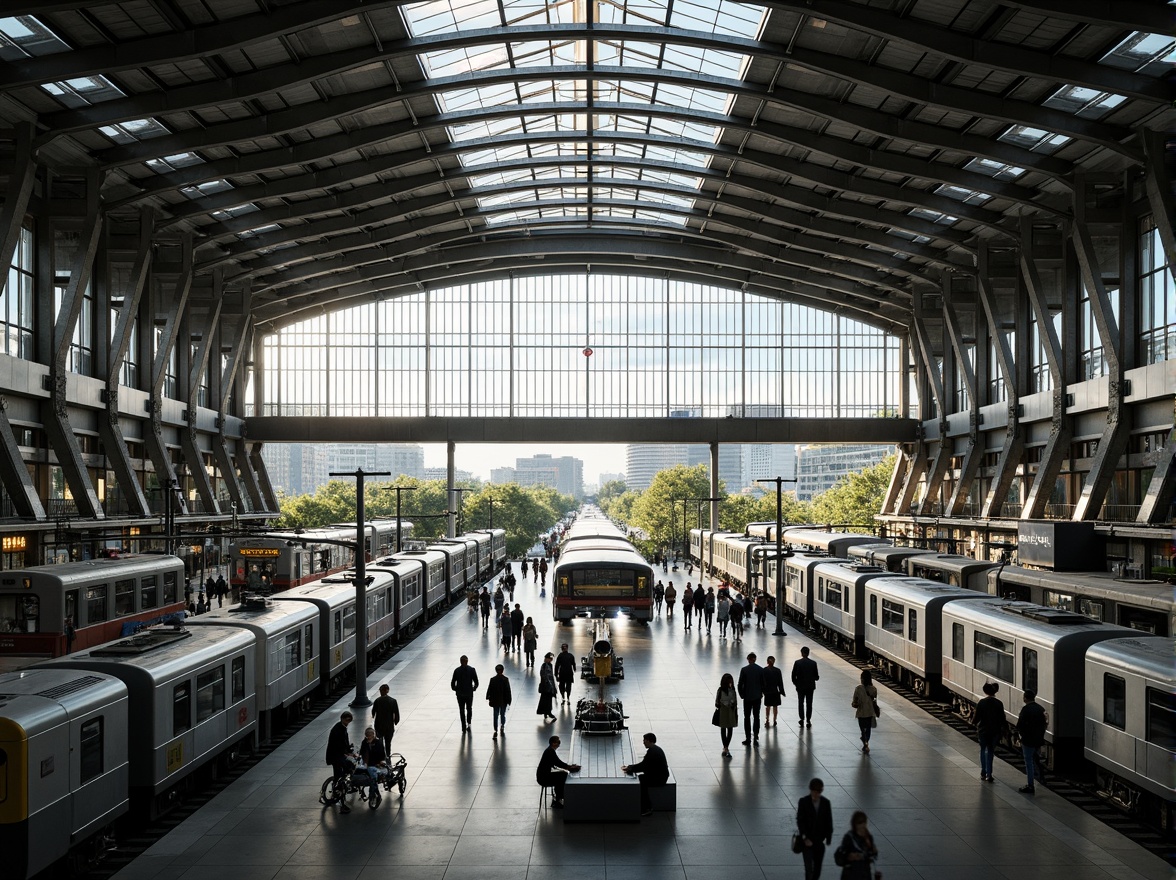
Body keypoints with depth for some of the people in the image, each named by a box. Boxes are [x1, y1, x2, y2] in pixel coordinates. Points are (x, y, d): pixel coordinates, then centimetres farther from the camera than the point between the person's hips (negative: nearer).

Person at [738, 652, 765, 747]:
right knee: (756, 717, 8)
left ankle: (748, 739, 8)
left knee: (747, 718, 7)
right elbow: (764, 683, -2)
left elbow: (740, 684, -9)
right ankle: (755, 738, 3)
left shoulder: (744, 670, -10)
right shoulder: (761, 670, -5)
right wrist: (761, 693, 12)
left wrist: (742, 695, 5)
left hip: (747, 697, -2)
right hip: (757, 697, 2)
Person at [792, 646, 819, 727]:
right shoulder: (813, 663, -8)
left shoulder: (797, 663, -10)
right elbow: (816, 677, -5)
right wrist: (817, 677, 18)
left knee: (801, 703, 14)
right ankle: (808, 720, 7)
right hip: (810, 686, 1)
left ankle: (801, 718, 6)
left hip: (800, 687, -1)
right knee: (809, 704, 9)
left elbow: (793, 675, -8)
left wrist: (795, 683, 8)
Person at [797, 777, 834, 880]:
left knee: (817, 867, 10)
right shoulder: (803, 802, -10)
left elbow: (829, 821, 3)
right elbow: (800, 821, -9)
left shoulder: (826, 802, -3)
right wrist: (805, 838, -15)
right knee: (809, 867, -8)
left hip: (820, 840, 3)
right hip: (807, 840, -3)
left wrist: (828, 838, 0)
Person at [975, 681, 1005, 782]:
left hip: (983, 730, 0)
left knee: (983, 750, 17)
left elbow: (977, 717, -5)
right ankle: (988, 774, 5)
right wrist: (1001, 729, 10)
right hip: (995, 731, 1)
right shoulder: (999, 704, -7)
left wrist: (977, 728, 11)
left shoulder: (981, 703, -9)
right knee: (990, 751, 10)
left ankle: (983, 773, 17)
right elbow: (1002, 719, -4)